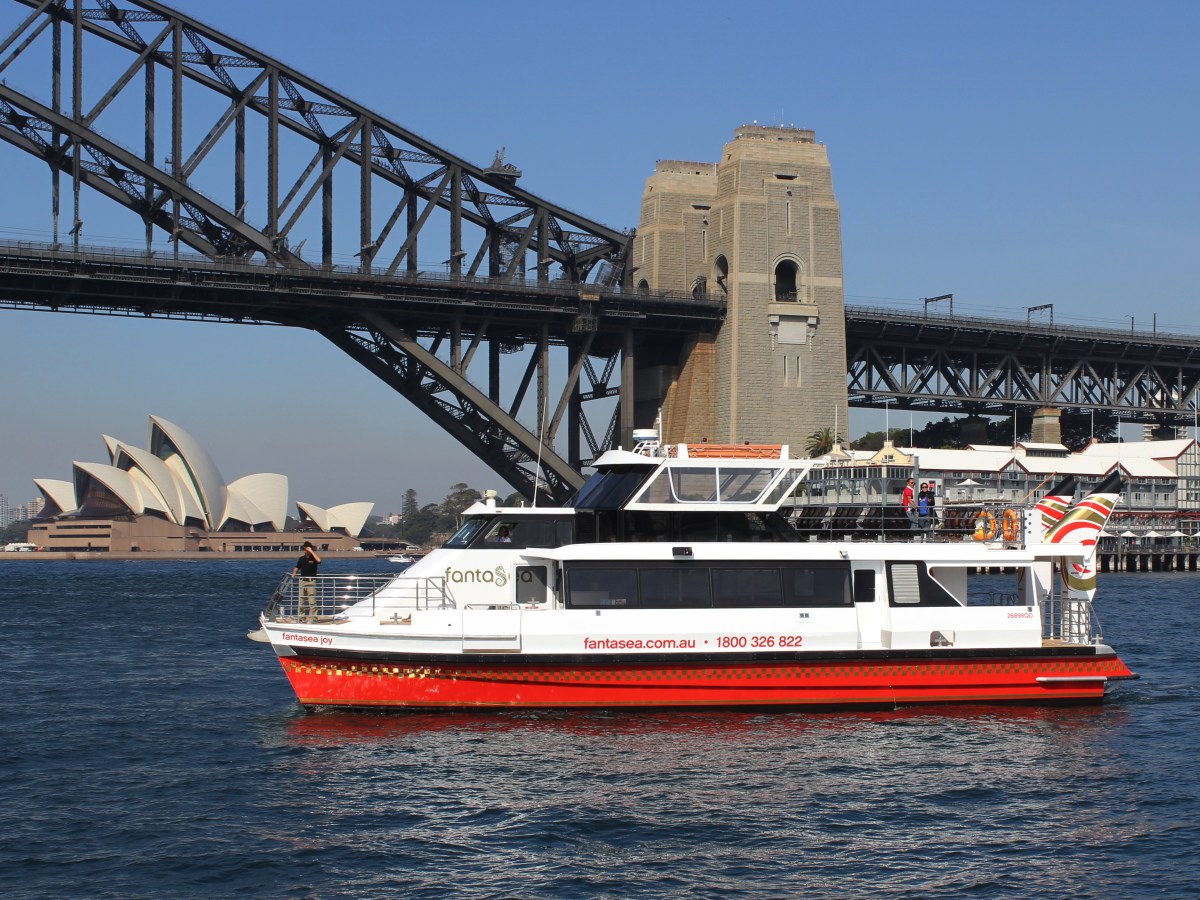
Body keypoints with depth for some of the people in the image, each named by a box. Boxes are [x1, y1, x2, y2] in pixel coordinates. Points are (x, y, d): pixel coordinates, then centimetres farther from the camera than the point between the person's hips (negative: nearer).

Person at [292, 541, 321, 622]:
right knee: (301, 600, 6)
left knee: (312, 601, -9)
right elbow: (297, 568, 13)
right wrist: (294, 573, -8)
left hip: (311, 581, -5)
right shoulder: (301, 558, 12)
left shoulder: (313, 557, -1)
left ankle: (311, 618, -7)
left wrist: (311, 552, -19)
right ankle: (302, 618, 14)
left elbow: (318, 560, -24)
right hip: (302, 581, 5)